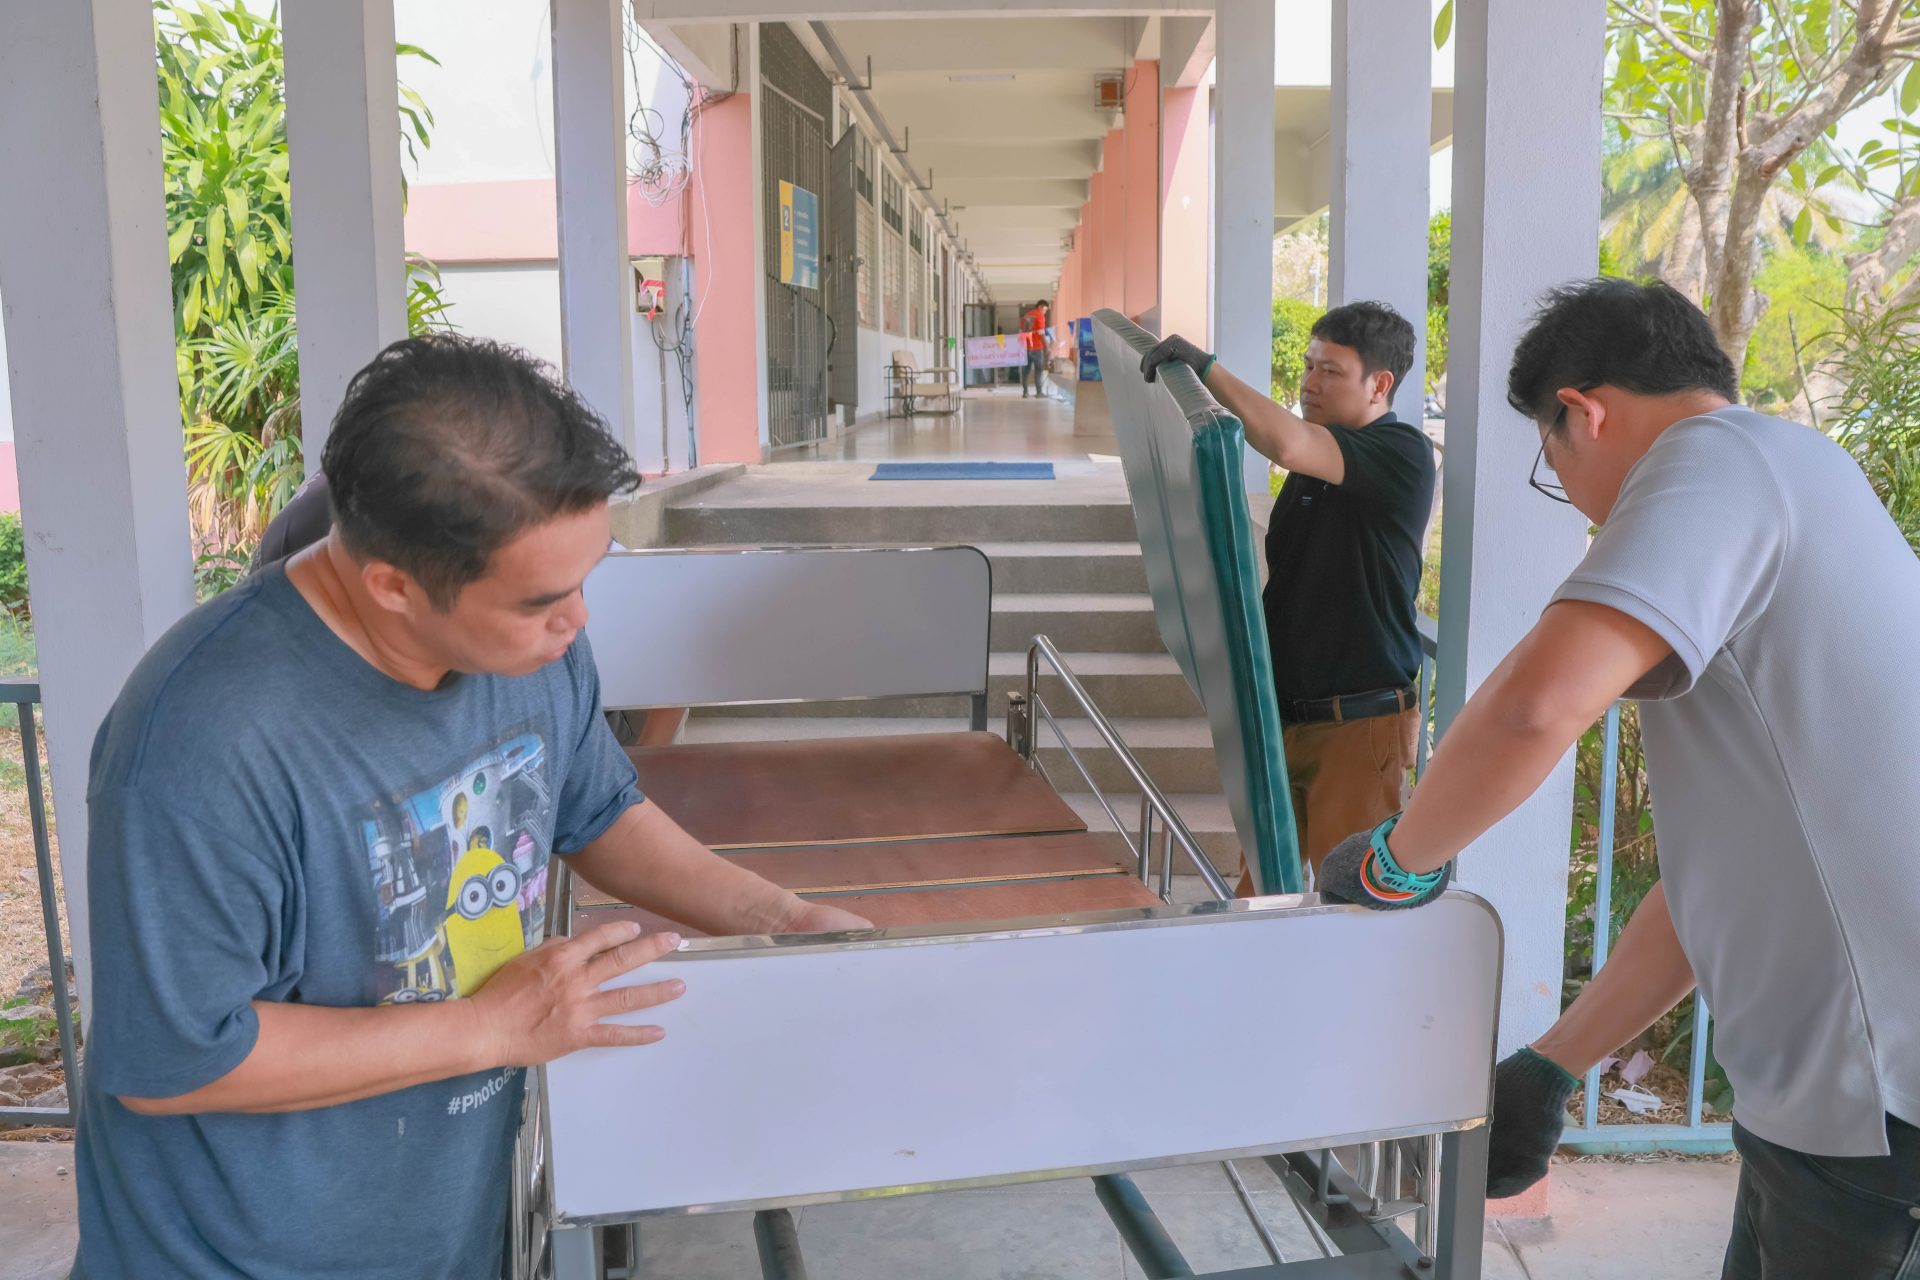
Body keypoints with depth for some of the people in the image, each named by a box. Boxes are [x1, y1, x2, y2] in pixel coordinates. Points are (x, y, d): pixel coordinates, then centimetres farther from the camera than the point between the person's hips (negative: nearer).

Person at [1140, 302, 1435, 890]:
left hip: (1358, 724, -8)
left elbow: (1287, 444, -32)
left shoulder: (1401, 452, -13)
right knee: (1262, 885, 13)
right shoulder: (1316, 456, 15)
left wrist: (1206, 367, -23)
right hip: (1284, 713, 8)